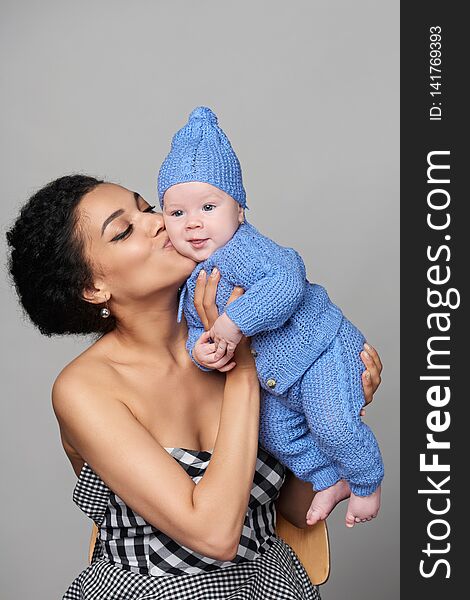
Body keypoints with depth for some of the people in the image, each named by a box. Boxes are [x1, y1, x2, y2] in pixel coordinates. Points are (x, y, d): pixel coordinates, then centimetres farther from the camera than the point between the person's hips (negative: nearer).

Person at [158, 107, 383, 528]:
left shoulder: (246, 248, -24)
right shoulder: (191, 287, 1)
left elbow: (287, 282, -39)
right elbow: (196, 330, 6)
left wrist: (234, 322, -40)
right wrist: (201, 348, -19)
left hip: (319, 350, -8)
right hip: (274, 375, 8)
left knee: (333, 426, -12)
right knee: (277, 434, 8)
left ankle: (367, 483, 18)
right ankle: (330, 481, 30)